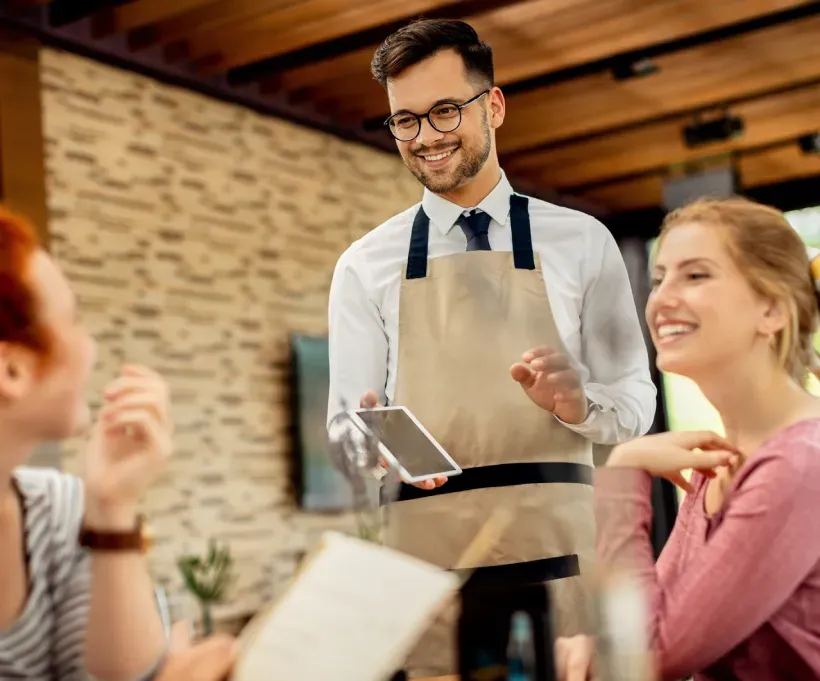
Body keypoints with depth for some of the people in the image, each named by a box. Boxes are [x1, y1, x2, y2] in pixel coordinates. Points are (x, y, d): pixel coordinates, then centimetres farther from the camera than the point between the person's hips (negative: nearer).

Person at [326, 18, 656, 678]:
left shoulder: (581, 242, 7)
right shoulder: (366, 266, 8)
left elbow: (636, 401, 8)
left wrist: (579, 401, -14)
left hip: (557, 548, 0)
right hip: (422, 554, 1)